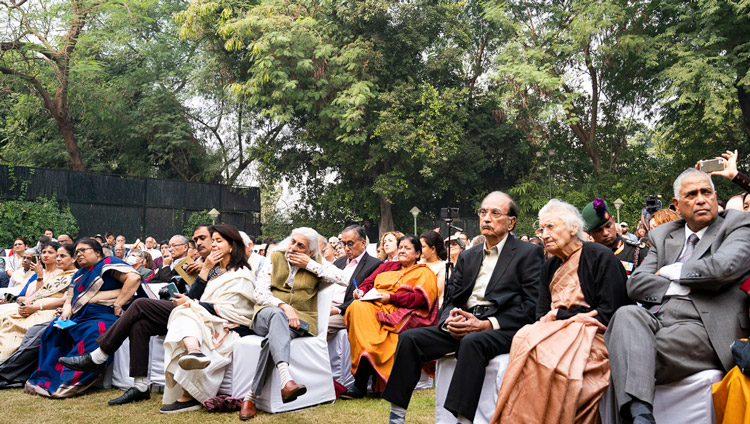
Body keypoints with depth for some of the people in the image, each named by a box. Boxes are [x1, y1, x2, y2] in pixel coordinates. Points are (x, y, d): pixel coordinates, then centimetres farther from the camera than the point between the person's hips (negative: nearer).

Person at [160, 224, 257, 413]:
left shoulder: (241, 275, -3)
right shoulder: (215, 270, 22)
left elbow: (228, 311, -13)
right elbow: (194, 294, 11)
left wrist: (193, 304, -14)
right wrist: (205, 269, 2)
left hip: (230, 329, -6)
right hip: (209, 324, 7)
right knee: (183, 318, -27)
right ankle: (194, 351, -61)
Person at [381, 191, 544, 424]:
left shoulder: (529, 253, 4)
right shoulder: (468, 257, 22)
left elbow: (531, 306, -7)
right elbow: (450, 299, 18)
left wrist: (486, 324, -17)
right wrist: (449, 319, -8)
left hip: (503, 329, -5)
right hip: (463, 326, 6)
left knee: (472, 342, -38)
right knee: (409, 338, -14)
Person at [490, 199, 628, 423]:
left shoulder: (601, 257, -2)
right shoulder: (550, 266, 18)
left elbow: (609, 314, -8)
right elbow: (542, 315, 12)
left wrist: (558, 316, -8)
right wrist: (573, 317, -10)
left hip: (593, 337, -5)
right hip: (559, 331, 6)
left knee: (544, 351, -32)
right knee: (525, 338, -26)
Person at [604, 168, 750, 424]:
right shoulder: (662, 235, 22)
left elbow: (723, 267, -11)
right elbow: (636, 285, 8)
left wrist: (669, 272, 2)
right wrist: (685, 287, -4)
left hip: (702, 328, -4)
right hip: (655, 318, 4)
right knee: (627, 314, -32)